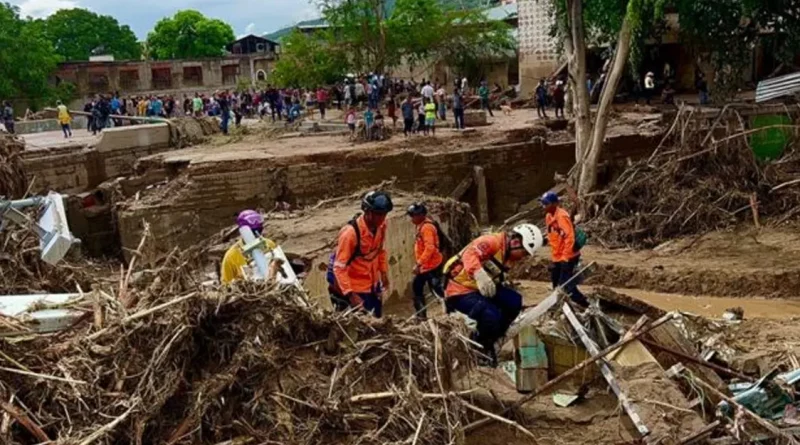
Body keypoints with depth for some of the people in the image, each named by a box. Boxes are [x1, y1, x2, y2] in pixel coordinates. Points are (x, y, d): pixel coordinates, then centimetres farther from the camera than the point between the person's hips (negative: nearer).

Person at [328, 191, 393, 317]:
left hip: (373, 284, 7)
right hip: (356, 288, -7)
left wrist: (384, 274, 8)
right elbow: (339, 268, -28)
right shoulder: (350, 232, -29)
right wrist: (350, 295, -34)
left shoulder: (381, 225, -9)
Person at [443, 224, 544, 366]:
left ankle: (488, 343, 6)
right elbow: (469, 254, -40)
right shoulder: (492, 241, -22)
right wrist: (479, 275, -56)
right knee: (492, 317, -28)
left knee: (514, 301, -9)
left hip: (482, 289, 9)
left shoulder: (509, 256, 8)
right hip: (460, 290, -9)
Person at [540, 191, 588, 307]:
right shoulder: (549, 216, 8)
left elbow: (570, 237, -25)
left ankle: (587, 306, -4)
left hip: (567, 257, -10)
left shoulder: (562, 216, -21)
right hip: (557, 257, 10)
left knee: (566, 285, -11)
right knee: (557, 284, 18)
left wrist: (565, 257, -25)